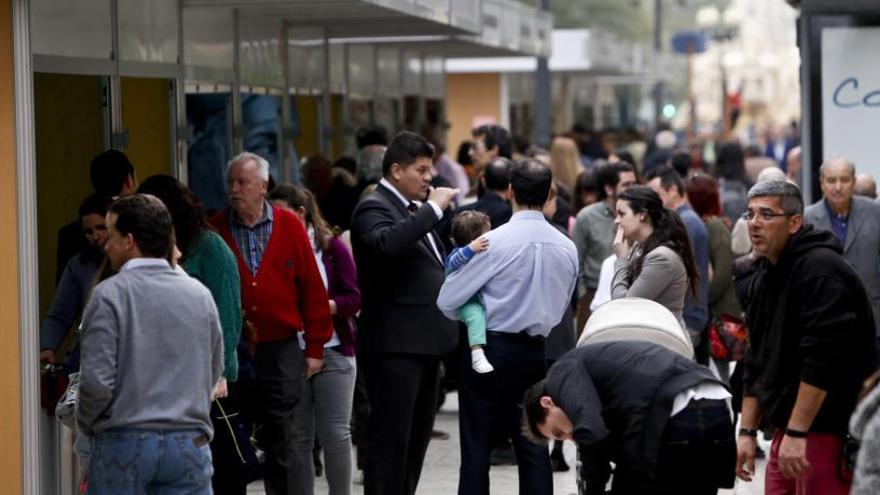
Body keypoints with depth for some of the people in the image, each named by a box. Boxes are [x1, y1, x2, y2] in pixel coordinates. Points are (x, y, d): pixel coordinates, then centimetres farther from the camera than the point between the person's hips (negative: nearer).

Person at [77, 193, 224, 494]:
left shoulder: (109, 295, -8)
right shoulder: (200, 294, 5)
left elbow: (97, 381, -12)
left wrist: (86, 423, 6)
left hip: (124, 442, -3)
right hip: (190, 443, 3)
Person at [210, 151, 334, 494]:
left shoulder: (289, 226, 1)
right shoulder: (214, 230, 1)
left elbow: (312, 289, 3)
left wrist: (315, 347, 1)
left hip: (281, 350, -1)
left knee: (279, 439, 3)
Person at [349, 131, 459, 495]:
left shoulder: (416, 210, 18)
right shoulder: (373, 208, -11)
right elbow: (386, 243, -34)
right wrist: (433, 208, -28)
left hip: (424, 343, 10)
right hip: (395, 346, -9)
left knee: (417, 436, 15)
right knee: (390, 437, -8)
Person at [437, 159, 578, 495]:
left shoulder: (496, 241, -16)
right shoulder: (567, 248, -1)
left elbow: (446, 301, -11)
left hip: (490, 350, -4)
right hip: (535, 351, 4)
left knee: (477, 446, 2)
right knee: (533, 447, 9)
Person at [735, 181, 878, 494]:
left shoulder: (821, 271, -16)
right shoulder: (765, 276, 14)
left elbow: (822, 360, -24)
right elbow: (758, 362, 19)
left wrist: (796, 432, -25)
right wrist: (747, 431, 15)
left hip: (830, 431, -9)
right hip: (788, 429, 9)